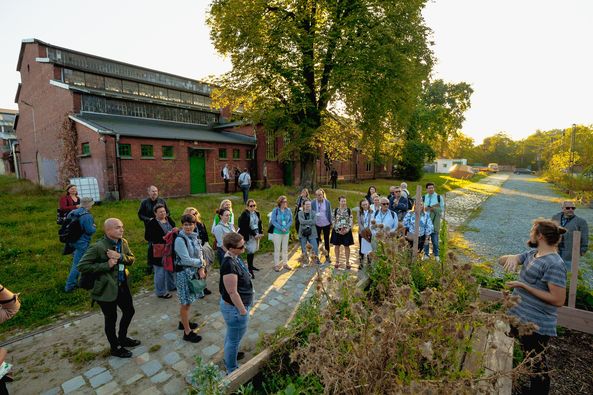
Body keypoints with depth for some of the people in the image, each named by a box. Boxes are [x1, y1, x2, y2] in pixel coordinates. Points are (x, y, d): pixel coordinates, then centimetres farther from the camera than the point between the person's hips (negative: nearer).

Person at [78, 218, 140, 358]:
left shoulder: (123, 242, -3)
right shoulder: (97, 247, -21)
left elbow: (132, 259, 0)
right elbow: (81, 266, -19)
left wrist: (120, 256, -19)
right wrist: (106, 265, -24)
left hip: (122, 285, 7)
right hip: (106, 288, -6)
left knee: (129, 311, 20)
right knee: (111, 319, 11)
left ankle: (122, 338, 45)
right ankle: (115, 348, 34)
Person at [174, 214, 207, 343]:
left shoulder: (194, 237, 2)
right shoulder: (180, 240, -20)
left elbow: (200, 253, 6)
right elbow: (186, 260, -22)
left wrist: (201, 269, -6)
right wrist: (201, 263, -11)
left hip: (194, 271, 7)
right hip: (184, 273, -7)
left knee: (189, 300, 21)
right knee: (185, 302, 4)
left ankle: (183, 322, 42)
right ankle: (187, 332, 16)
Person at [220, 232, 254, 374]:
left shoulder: (235, 257, -4)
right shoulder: (229, 265, -34)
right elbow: (232, 292, -28)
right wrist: (243, 311, -18)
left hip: (233, 305, 9)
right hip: (234, 308, -9)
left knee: (231, 335, 30)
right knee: (234, 339, 13)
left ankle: (229, 356, 54)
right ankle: (232, 370, 35)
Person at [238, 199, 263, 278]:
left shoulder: (257, 213, 8)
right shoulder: (244, 214, -11)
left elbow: (260, 223, 12)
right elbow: (246, 227, -16)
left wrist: (261, 233, -1)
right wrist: (254, 234, -16)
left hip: (257, 234, 6)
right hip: (249, 235, -6)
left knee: (254, 250, 12)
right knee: (250, 251, -5)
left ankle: (251, 266, 29)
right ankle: (250, 269, 3)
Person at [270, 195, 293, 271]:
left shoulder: (288, 210, -1)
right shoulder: (275, 210, -10)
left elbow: (291, 220, 1)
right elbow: (273, 221, -11)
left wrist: (286, 227, -14)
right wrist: (281, 228, -16)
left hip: (286, 232, 3)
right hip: (277, 232, -3)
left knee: (285, 248, 13)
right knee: (277, 249, 3)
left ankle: (285, 263, 25)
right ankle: (276, 265, 13)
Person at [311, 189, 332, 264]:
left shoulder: (327, 202, -6)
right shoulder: (313, 203, -8)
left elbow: (329, 213, 0)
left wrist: (331, 223, 0)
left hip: (326, 224, 0)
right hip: (317, 224, 0)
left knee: (326, 240, 11)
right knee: (317, 240, 9)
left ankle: (327, 256, 22)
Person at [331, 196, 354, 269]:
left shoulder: (348, 210, 0)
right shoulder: (335, 210, 0)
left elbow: (351, 221, -1)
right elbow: (334, 221, -1)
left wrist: (347, 229, -13)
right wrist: (338, 230, -9)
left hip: (346, 231, 0)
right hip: (337, 230, 1)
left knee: (346, 246, 5)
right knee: (337, 246, 7)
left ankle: (347, 262, 15)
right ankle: (337, 261, 20)